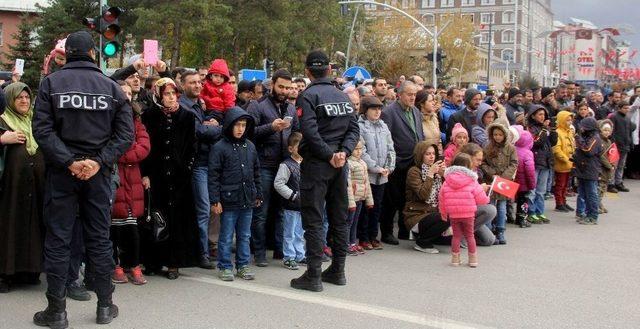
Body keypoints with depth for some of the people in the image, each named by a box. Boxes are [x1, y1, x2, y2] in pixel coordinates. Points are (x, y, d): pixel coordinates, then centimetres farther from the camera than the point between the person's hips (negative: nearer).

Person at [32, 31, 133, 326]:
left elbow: (42, 129, -11)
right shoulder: (111, 86, 1)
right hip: (98, 173, 1)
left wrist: (68, 162, -12)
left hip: (61, 173, -1)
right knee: (99, 238, 9)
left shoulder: (50, 83, -2)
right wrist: (99, 161, -10)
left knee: (57, 240, 5)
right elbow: (125, 133, -5)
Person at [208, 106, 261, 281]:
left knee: (244, 236, 13)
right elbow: (213, 175, -9)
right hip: (229, 200, -5)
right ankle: (224, 267, 15)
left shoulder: (250, 146, 9)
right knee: (226, 237, 5)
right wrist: (215, 200, -12)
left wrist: (258, 194, 16)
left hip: (247, 201, 5)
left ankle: (243, 265, 24)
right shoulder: (219, 147, -8)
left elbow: (256, 172, 17)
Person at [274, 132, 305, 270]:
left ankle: (300, 256, 26)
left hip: (303, 205, 7)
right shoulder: (286, 165, -13)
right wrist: (293, 195, -18)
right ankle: (289, 257, 10)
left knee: (300, 233, 16)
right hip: (291, 206, -7)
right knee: (289, 233, 2)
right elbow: (278, 184, -18)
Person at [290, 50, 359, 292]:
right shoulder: (343, 96, 11)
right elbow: (354, 129, 5)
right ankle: (337, 271, 21)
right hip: (339, 165, 6)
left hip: (316, 164, -6)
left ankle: (313, 276, -2)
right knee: (339, 217, 13)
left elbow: (310, 132, -19)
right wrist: (343, 152, -5)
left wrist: (329, 155, -11)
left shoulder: (308, 96, -8)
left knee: (313, 220, -2)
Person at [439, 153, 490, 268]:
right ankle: (473, 259, 14)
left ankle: (455, 259, 12)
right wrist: (486, 196, 16)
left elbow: (441, 199, 4)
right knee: (470, 235, 11)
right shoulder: (473, 182, -7)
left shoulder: (447, 182, 1)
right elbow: (481, 199, -7)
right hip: (468, 214, -2)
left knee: (456, 235, 12)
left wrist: (443, 212, 17)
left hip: (453, 215, 2)